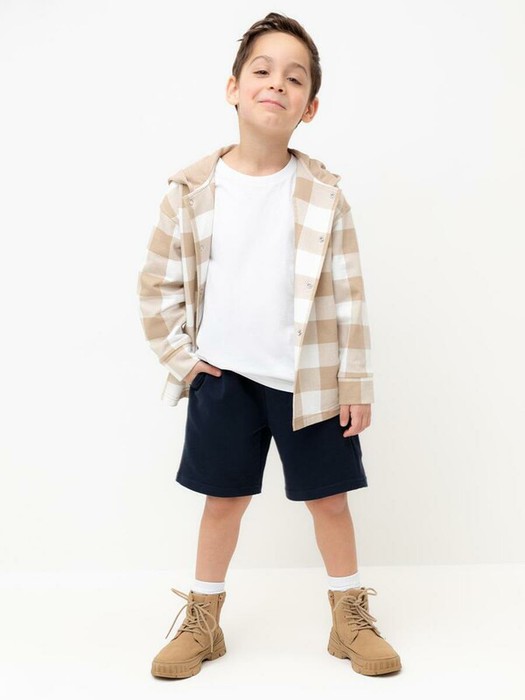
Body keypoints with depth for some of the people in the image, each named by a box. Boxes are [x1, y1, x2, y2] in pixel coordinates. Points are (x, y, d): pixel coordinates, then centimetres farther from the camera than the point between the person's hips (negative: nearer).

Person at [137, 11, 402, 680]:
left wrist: (355, 383, -3)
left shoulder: (322, 195, -6)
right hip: (223, 379, 1)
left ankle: (351, 618, 30)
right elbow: (158, 283, 3)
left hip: (310, 380, 0)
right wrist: (182, 357, -2)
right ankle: (202, 621, 31)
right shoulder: (192, 191, -5)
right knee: (224, 498, 12)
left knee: (329, 498, 10)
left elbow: (348, 296, -4)